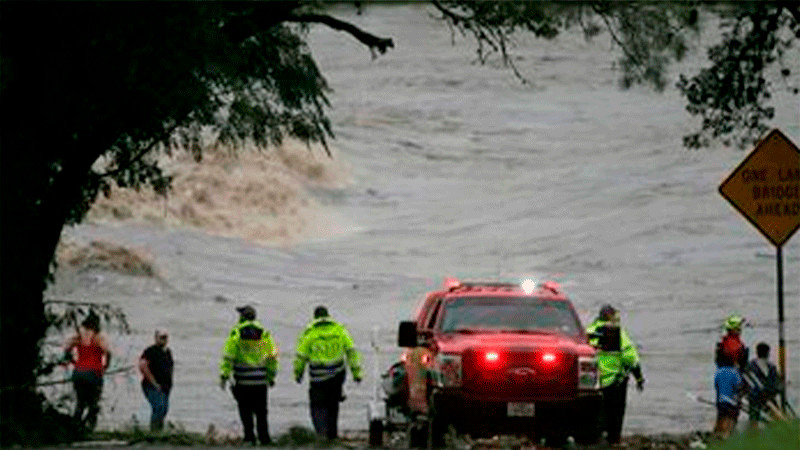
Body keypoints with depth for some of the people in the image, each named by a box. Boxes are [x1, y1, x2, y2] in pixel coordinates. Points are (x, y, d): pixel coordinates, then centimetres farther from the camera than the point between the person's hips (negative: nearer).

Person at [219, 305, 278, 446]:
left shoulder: (236, 333, -5)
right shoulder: (264, 334, 4)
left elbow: (228, 356, -9)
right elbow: (272, 356, 5)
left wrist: (224, 376, -7)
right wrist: (271, 376, 13)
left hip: (242, 380, -2)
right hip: (261, 380, 2)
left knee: (245, 410, 4)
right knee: (261, 411, 8)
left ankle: (249, 436, 0)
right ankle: (264, 437, 5)